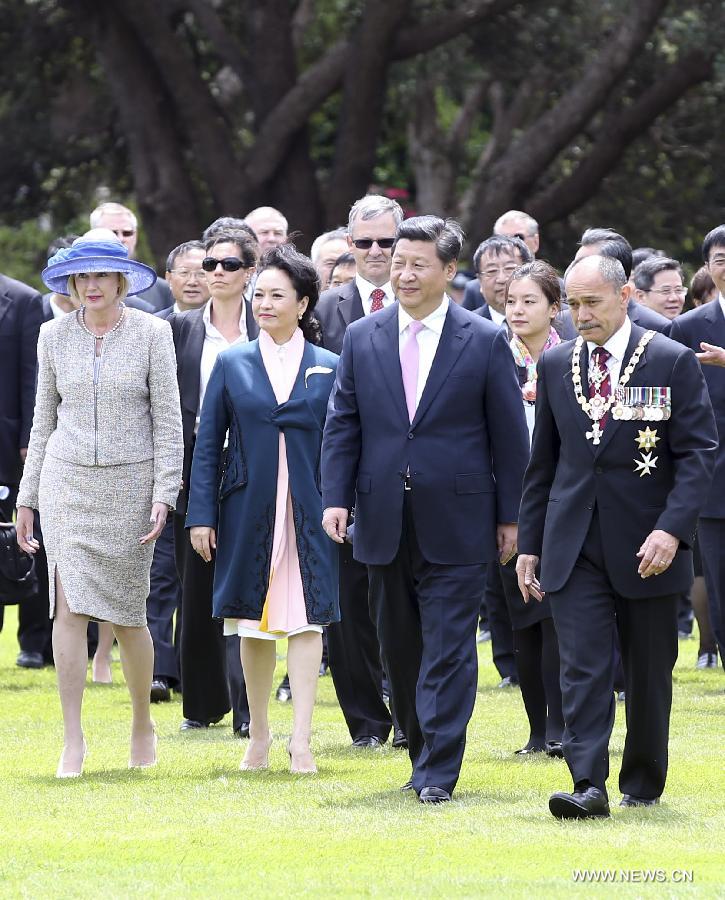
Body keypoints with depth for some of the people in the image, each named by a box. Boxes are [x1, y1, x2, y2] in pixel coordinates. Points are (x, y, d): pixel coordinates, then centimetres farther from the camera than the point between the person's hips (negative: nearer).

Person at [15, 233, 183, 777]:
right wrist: (27, 498, 11)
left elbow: (168, 420, -2)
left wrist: (164, 493, -10)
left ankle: (143, 721, 25)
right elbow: (44, 420, 12)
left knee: (127, 614, 3)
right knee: (69, 609, -8)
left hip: (129, 484, -2)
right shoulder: (55, 335, 5)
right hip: (67, 482, 2)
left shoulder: (152, 334, -2)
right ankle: (73, 738, -5)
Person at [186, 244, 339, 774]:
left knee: (306, 621, -8)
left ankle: (301, 741, -10)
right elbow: (208, 446, 6)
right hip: (249, 510, 1)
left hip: (309, 512, -1)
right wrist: (201, 514, -1)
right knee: (253, 625, 6)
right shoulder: (233, 364, 7)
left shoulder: (329, 368, 5)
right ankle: (259, 735, 18)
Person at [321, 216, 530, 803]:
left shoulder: (484, 342, -1)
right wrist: (337, 497, -3)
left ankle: (437, 771, -6)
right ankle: (423, 750, 22)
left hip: (456, 523, -3)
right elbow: (343, 424, 8)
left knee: (448, 647, -6)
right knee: (400, 647, 10)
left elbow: (510, 435, 2)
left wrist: (510, 516, 0)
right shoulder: (362, 338, 7)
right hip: (385, 524, 3)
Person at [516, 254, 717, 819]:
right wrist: (530, 543, 11)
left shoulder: (673, 363, -4)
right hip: (575, 547, 2)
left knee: (649, 672, 8)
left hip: (647, 544, -2)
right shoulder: (556, 365, 8)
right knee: (583, 667, -9)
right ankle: (589, 785, -15)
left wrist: (672, 528, -20)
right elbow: (543, 461, 14)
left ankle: (643, 782, 22)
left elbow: (698, 454, -8)